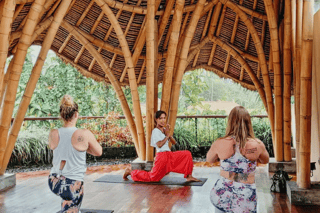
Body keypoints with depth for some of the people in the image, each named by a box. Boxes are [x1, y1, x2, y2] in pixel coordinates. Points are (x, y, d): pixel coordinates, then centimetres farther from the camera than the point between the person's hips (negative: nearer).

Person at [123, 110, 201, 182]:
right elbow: (159, 145, -23)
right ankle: (130, 171, 17)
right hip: (162, 156, -7)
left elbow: (174, 143, 9)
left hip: (170, 155, 7)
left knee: (187, 154, -6)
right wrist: (167, 135, -13)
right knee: (152, 177, 0)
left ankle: (189, 176, -5)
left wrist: (169, 134, -7)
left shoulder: (165, 129, 13)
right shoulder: (156, 131, -11)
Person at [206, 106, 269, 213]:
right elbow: (265, 161, 13)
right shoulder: (257, 145, -11)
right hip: (245, 201, -1)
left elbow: (209, 160, 12)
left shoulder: (220, 143, -10)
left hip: (221, 195, 2)